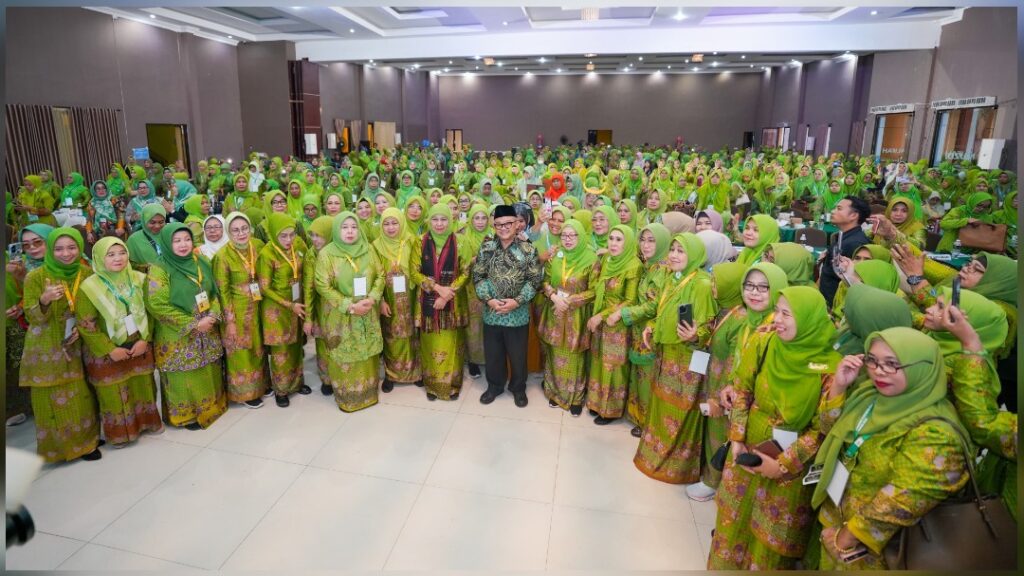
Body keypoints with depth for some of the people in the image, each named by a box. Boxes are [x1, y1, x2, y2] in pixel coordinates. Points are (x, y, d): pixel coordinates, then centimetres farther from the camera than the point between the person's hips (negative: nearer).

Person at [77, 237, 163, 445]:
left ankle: (146, 421, 36)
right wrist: (109, 350, -14)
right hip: (107, 352, -3)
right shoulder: (89, 287, -14)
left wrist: (144, 340, -7)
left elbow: (148, 312, 3)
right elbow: (85, 326, -13)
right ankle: (119, 432, 27)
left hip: (139, 347, 3)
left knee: (142, 386, 16)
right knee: (114, 393, 9)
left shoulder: (138, 279, -3)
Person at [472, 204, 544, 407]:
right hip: (491, 312, 2)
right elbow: (478, 276, 1)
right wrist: (488, 299, -12)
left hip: (518, 313, -2)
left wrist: (517, 301, -16)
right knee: (492, 354, 15)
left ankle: (518, 388, 35)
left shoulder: (528, 250, -7)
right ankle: (494, 386, 38)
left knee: (518, 355, 12)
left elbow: (535, 280, -7)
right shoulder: (486, 248, -1)